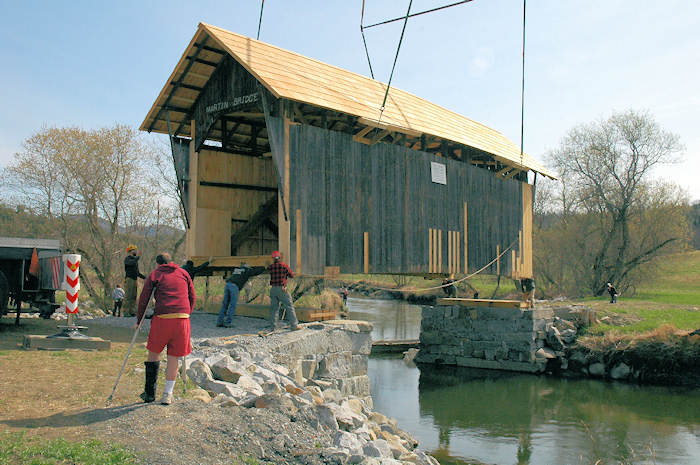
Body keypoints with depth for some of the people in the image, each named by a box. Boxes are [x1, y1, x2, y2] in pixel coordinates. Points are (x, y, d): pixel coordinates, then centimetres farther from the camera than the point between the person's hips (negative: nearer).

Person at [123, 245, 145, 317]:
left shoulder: (135, 259, 20)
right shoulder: (127, 259, -5)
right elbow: (133, 263, -29)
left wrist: (144, 277, 20)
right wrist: (138, 256, -15)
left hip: (135, 280, 8)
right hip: (129, 279, -8)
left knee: (134, 297, 6)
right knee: (128, 296, -9)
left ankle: (132, 312, 8)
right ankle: (126, 312, -9)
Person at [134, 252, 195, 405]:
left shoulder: (154, 275, 11)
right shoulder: (183, 273, 18)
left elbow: (143, 299, 6)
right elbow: (192, 297, 17)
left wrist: (138, 321, 15)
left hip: (162, 318, -2)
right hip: (182, 318, 2)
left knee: (154, 353, 15)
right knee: (173, 357, 9)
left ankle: (150, 393, 18)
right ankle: (168, 394, 12)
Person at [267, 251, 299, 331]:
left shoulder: (271, 267, 2)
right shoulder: (284, 266, -5)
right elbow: (292, 275, 5)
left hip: (273, 289, 4)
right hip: (282, 289, -4)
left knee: (274, 308, 12)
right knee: (289, 307, 0)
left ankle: (273, 326, 11)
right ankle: (294, 325, -3)